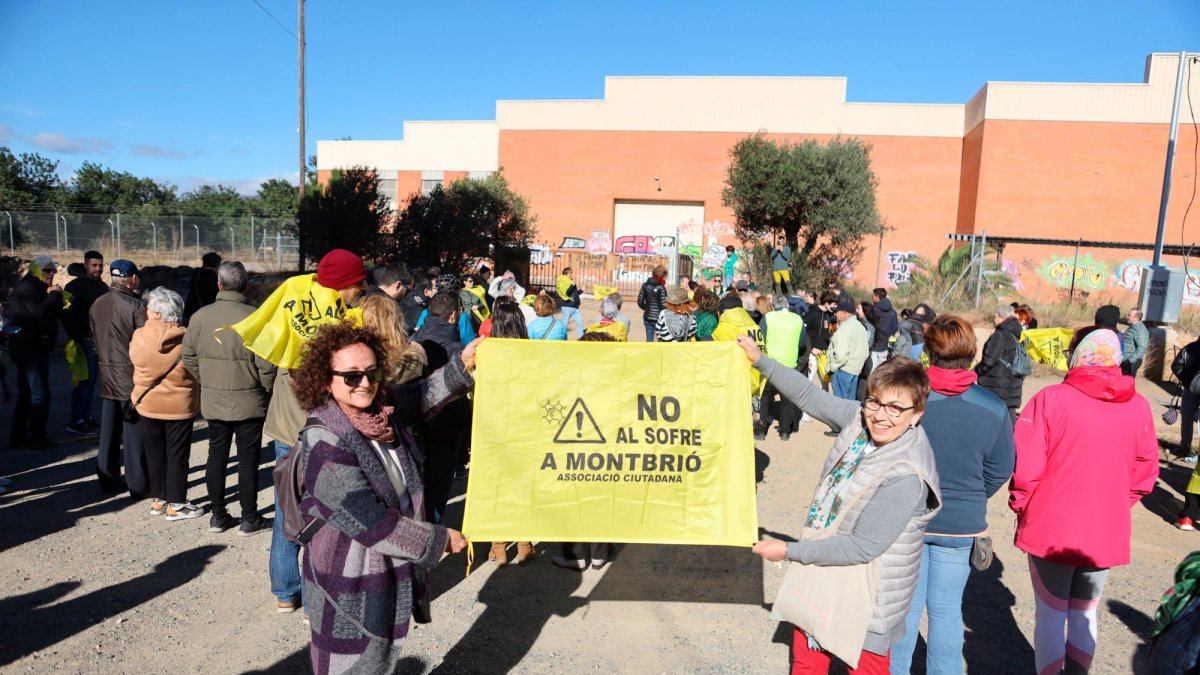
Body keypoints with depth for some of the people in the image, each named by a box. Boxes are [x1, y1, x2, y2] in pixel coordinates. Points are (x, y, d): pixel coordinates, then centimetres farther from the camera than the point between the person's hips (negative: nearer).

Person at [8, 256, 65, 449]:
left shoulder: (36, 288, 19)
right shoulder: (26, 288, -13)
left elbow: (56, 313, 16)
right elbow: (42, 312, -29)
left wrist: (55, 297, -2)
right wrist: (55, 294, -15)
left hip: (31, 348, 11)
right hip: (31, 348, -11)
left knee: (27, 394, 16)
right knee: (40, 395, -9)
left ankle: (18, 436, 22)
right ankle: (37, 438, -6)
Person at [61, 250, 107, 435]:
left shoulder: (103, 286, 12)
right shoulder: (75, 286, -7)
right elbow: (67, 315, -12)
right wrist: (80, 338, -14)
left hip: (99, 340, 6)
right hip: (84, 340, -6)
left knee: (93, 379, 9)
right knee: (85, 379, -8)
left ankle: (86, 416, 17)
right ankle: (76, 421, -3)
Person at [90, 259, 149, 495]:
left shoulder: (97, 305, 6)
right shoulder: (136, 306, -16)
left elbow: (94, 337, 13)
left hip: (106, 376, 7)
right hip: (133, 376, -6)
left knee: (109, 431, 15)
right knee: (134, 432, 0)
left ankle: (108, 479, 23)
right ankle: (138, 484, 5)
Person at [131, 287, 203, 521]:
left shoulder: (139, 336, -12)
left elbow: (134, 359, 5)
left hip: (148, 405, 2)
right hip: (179, 406, -2)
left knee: (155, 455, 16)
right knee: (177, 456, 7)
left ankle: (158, 500, 25)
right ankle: (175, 505, 12)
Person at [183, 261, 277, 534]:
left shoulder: (199, 317, -3)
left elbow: (189, 358, 3)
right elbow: (266, 364, -16)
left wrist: (206, 383, 17)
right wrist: (267, 390, 1)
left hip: (213, 400, 4)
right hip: (249, 401, -4)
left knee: (216, 455, 15)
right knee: (247, 459, 5)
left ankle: (217, 515, 25)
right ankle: (249, 519, 14)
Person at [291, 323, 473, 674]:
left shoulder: (383, 408, -5)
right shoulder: (324, 444, -27)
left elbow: (419, 396, 17)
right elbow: (370, 523, -26)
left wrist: (462, 365, 3)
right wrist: (439, 540, -17)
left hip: (393, 572, 7)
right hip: (350, 584, -7)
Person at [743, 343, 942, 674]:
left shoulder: (906, 476, -30)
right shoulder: (861, 418, -12)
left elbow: (863, 547, -26)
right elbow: (811, 396, 3)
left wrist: (789, 551, -21)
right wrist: (761, 361, 0)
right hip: (826, 571, 7)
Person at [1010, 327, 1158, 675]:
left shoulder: (1051, 399, -15)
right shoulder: (1138, 407, -2)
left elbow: (1026, 468, -16)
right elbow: (1145, 474, 4)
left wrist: (1021, 507, 0)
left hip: (1052, 530, -3)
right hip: (1106, 535, 4)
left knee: (1050, 615, 10)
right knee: (1085, 614, 19)